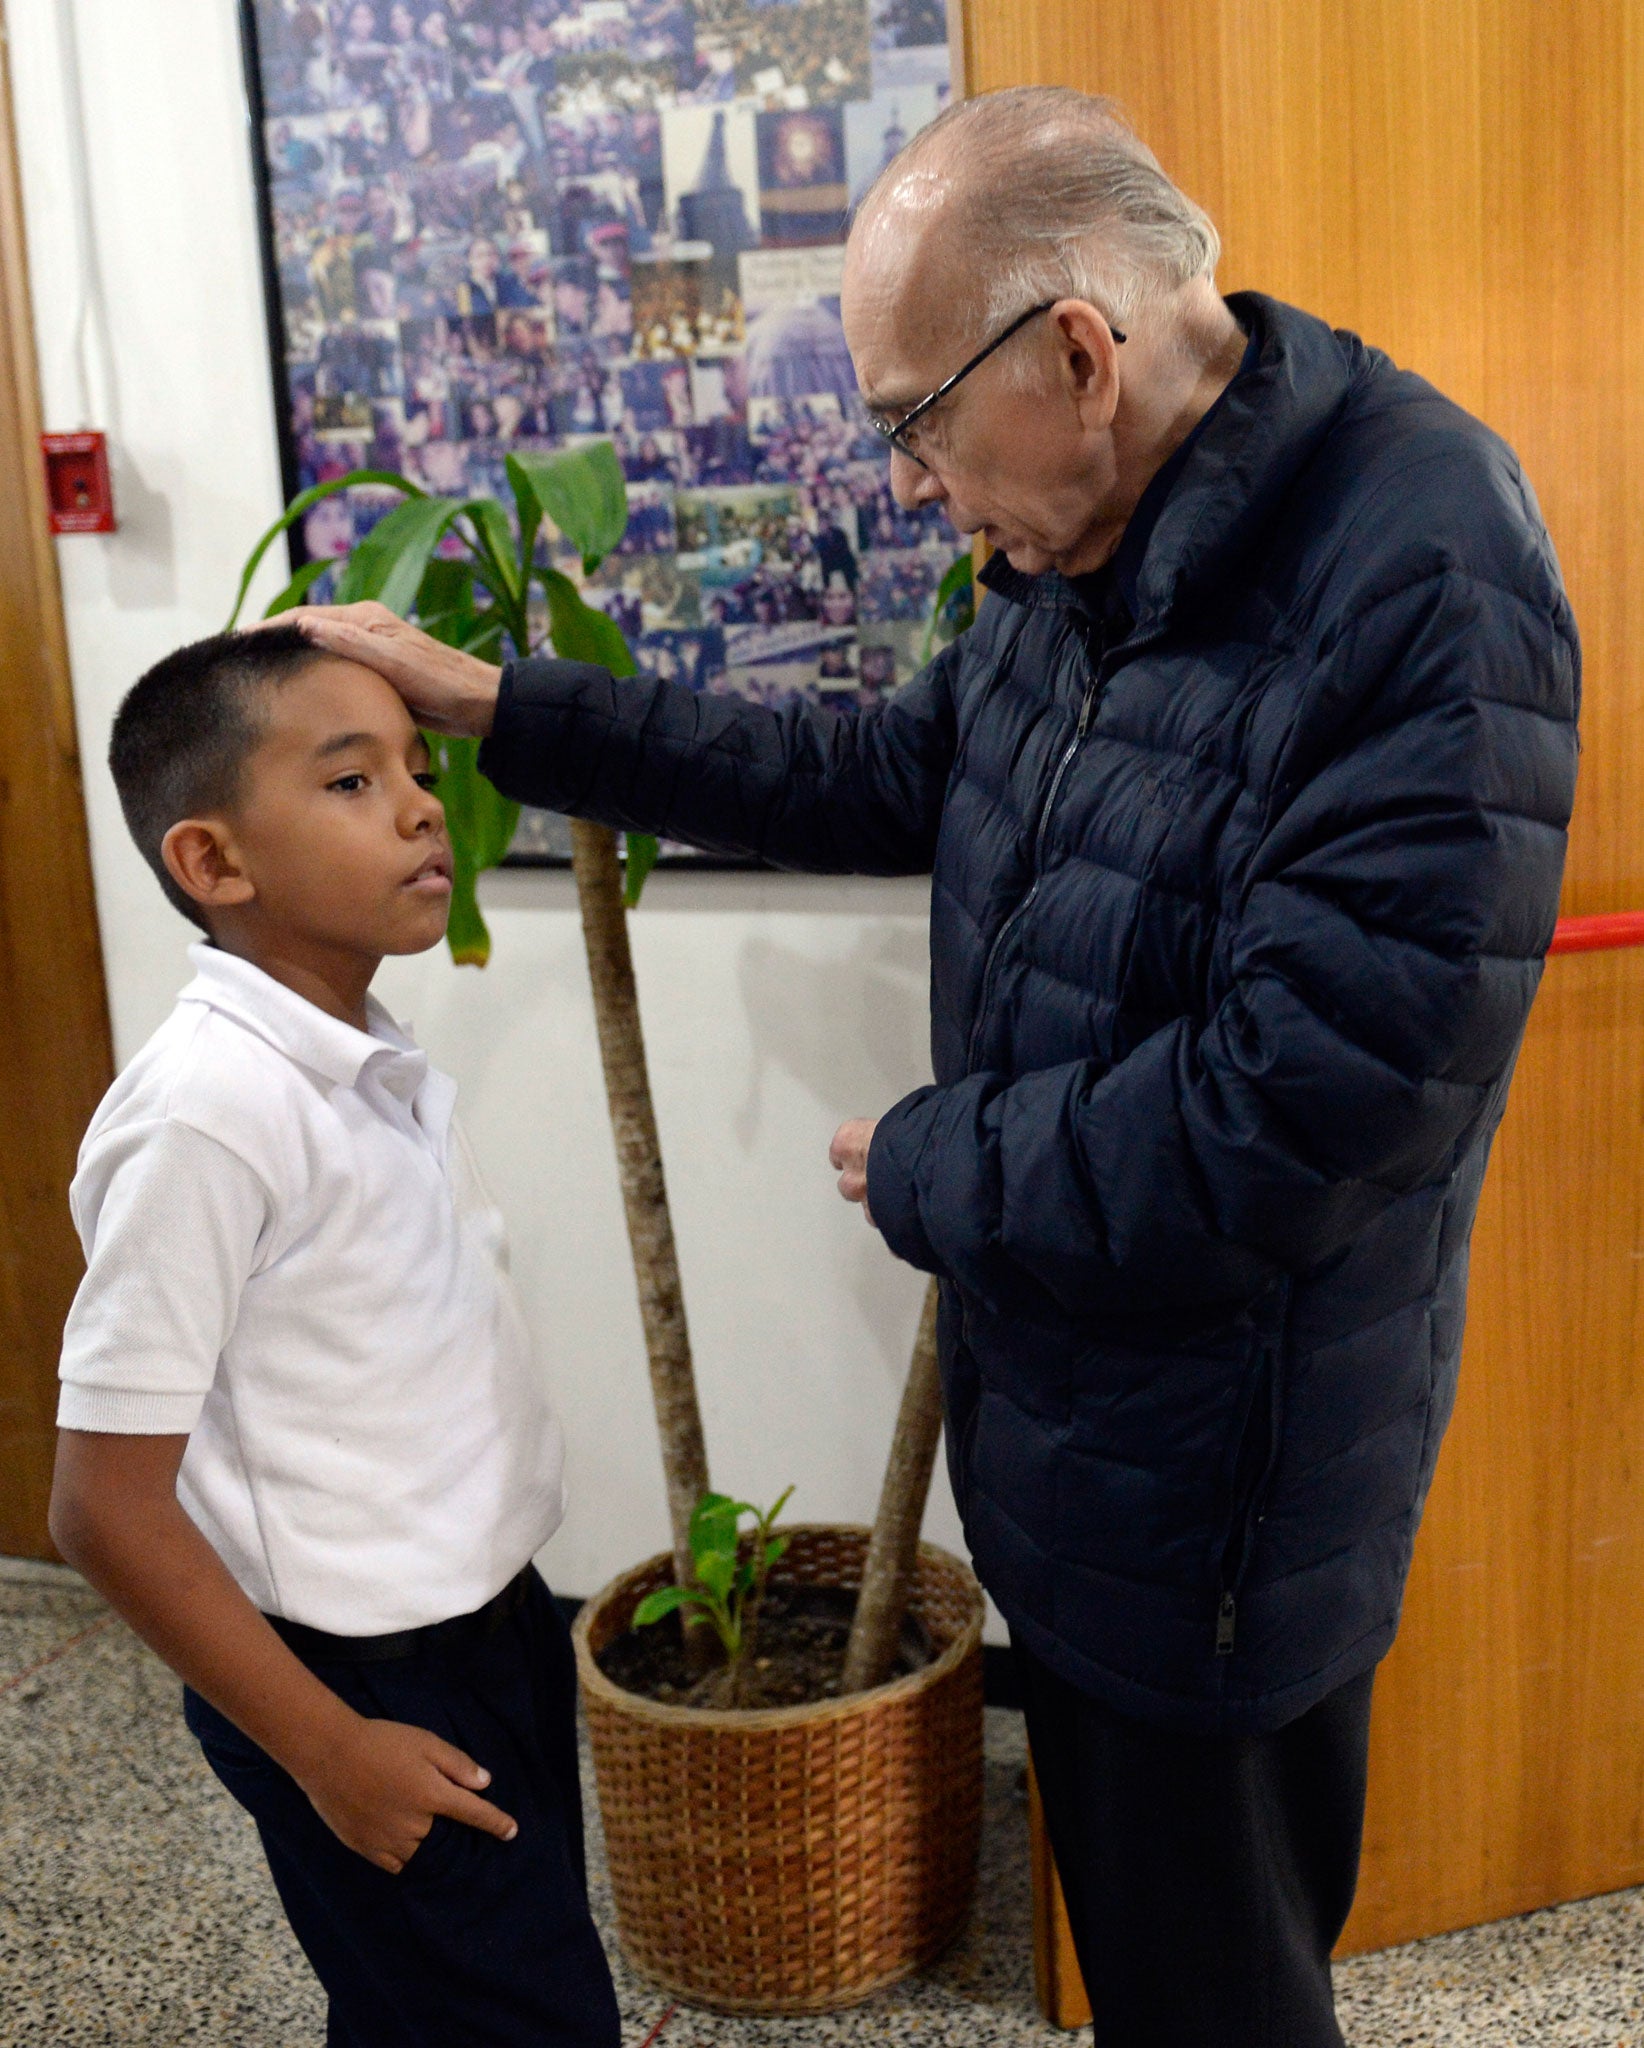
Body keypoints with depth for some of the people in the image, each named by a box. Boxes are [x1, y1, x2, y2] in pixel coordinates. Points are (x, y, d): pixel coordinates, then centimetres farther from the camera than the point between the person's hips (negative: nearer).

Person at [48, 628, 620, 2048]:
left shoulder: (377, 1066, 1)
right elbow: (107, 1509, -22)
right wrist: (327, 1750, -16)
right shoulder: (207, 1114, -24)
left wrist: (504, 1613, 15)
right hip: (367, 1686, -8)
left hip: (490, 1621, 8)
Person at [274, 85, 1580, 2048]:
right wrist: (499, 706, 8)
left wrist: (926, 1169, -15)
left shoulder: (1424, 588, -28)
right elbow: (886, 775, 12)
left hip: (1219, 1492, -8)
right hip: (1067, 1411, 8)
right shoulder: (1088, 562, 0)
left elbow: (1302, 1108, -31)